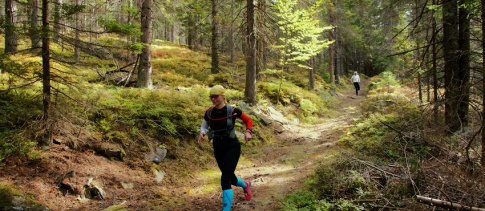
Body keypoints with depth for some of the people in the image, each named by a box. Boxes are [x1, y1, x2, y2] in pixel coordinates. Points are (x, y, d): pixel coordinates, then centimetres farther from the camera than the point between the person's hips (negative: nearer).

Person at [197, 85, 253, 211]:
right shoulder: (209, 113, -2)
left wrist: (248, 132, -17)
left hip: (232, 147, -5)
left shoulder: (233, 110, -13)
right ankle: (245, 185, 54)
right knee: (229, 177, 20)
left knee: (225, 179, -17)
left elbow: (248, 120, 1)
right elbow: (204, 126, 11)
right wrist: (202, 134, -11)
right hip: (218, 148, 5)